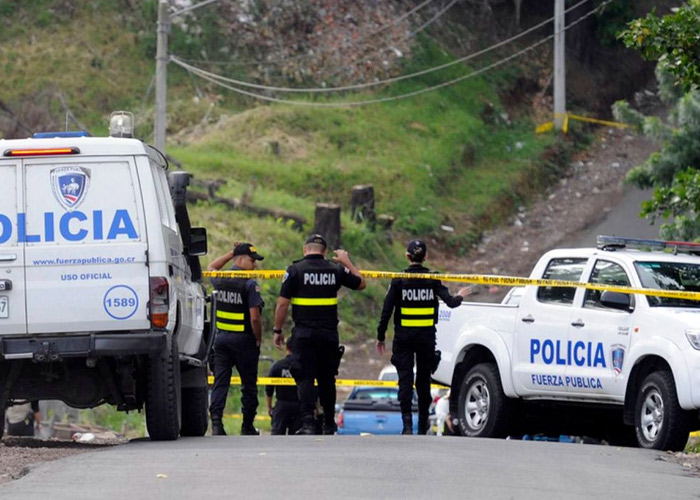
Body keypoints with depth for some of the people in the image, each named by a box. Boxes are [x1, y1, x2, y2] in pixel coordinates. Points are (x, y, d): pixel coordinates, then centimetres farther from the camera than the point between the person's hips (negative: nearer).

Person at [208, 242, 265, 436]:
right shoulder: (249, 284, -14)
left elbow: (211, 268, 32)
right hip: (243, 340, -5)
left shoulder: (220, 281, 5)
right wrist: (258, 340, -3)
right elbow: (255, 318, -18)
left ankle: (215, 418, -17)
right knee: (248, 384, 8)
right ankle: (247, 426, 15)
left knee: (220, 382, 1)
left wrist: (231, 253, 26)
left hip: (221, 338, 5)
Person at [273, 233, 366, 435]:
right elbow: (361, 283, 19)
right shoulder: (336, 270, 4)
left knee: (305, 378, -4)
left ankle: (307, 423, -17)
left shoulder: (295, 270, -5)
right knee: (327, 379, 14)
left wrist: (277, 331, 3)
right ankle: (329, 424, 22)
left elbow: (282, 304, -7)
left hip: (304, 333, -3)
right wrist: (347, 262, 30)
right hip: (329, 334, 3)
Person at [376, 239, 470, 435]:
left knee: (405, 379, -3)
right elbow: (450, 302, -6)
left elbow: (387, 310, -7)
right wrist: (460, 297, 18)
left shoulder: (399, 280, -6)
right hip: (426, 337, 2)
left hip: (404, 337, -2)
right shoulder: (433, 280, -3)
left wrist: (380, 336, 1)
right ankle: (422, 426, 20)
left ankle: (407, 424, -18)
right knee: (423, 380, 13)